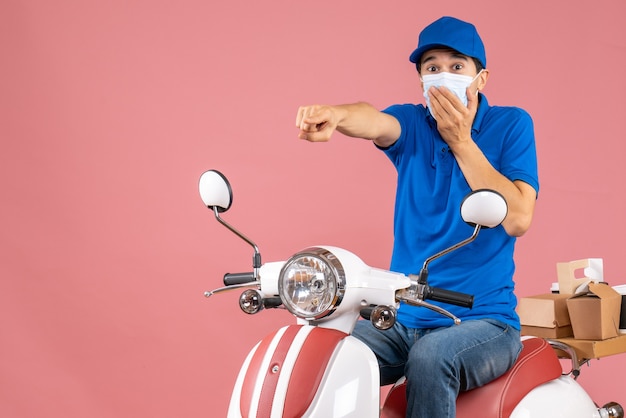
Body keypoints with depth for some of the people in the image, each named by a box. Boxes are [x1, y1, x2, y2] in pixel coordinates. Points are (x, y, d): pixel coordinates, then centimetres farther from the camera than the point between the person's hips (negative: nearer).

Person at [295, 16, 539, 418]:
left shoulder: (511, 124, -1)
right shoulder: (413, 124, 5)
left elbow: (518, 218, -14)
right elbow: (374, 122, -21)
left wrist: (460, 141, -16)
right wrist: (335, 114, -44)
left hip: (483, 320, -3)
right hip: (403, 317, 3)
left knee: (430, 357, -34)